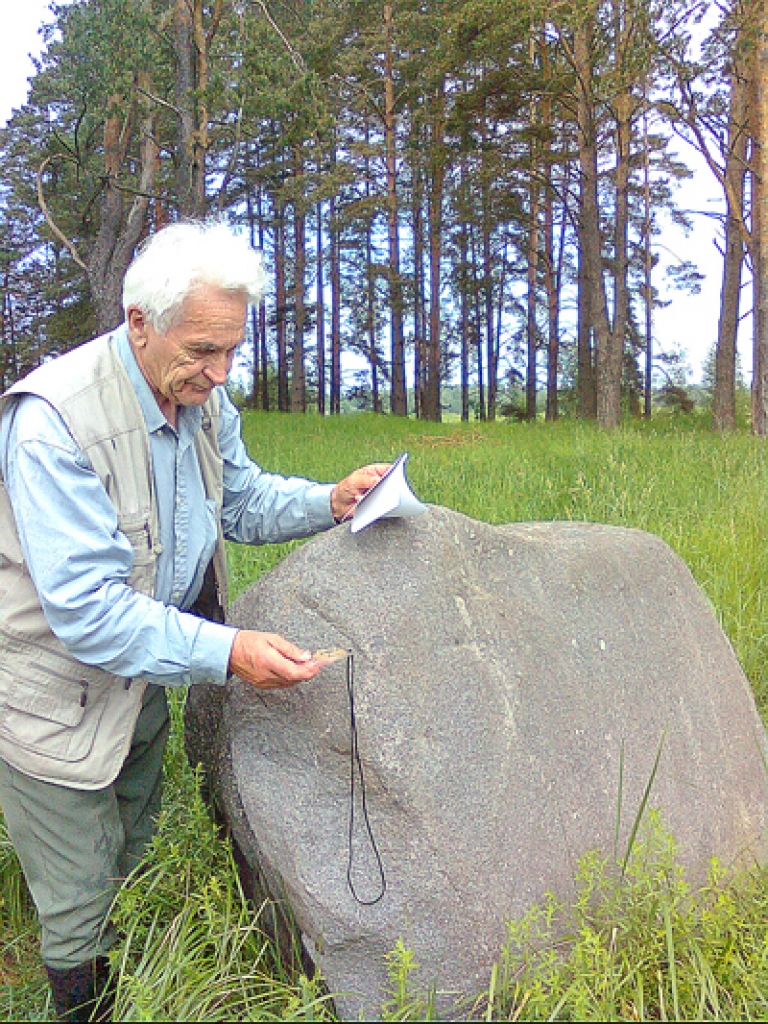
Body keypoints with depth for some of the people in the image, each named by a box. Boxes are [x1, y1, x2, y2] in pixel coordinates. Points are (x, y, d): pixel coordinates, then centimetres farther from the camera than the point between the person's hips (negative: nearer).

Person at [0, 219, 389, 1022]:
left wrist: (330, 502, -7)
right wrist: (224, 652, -39)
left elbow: (241, 501, 10)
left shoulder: (202, 400, -7)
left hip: (141, 676, 8)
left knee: (134, 861, 27)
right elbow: (83, 607, -33)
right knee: (79, 905, 10)